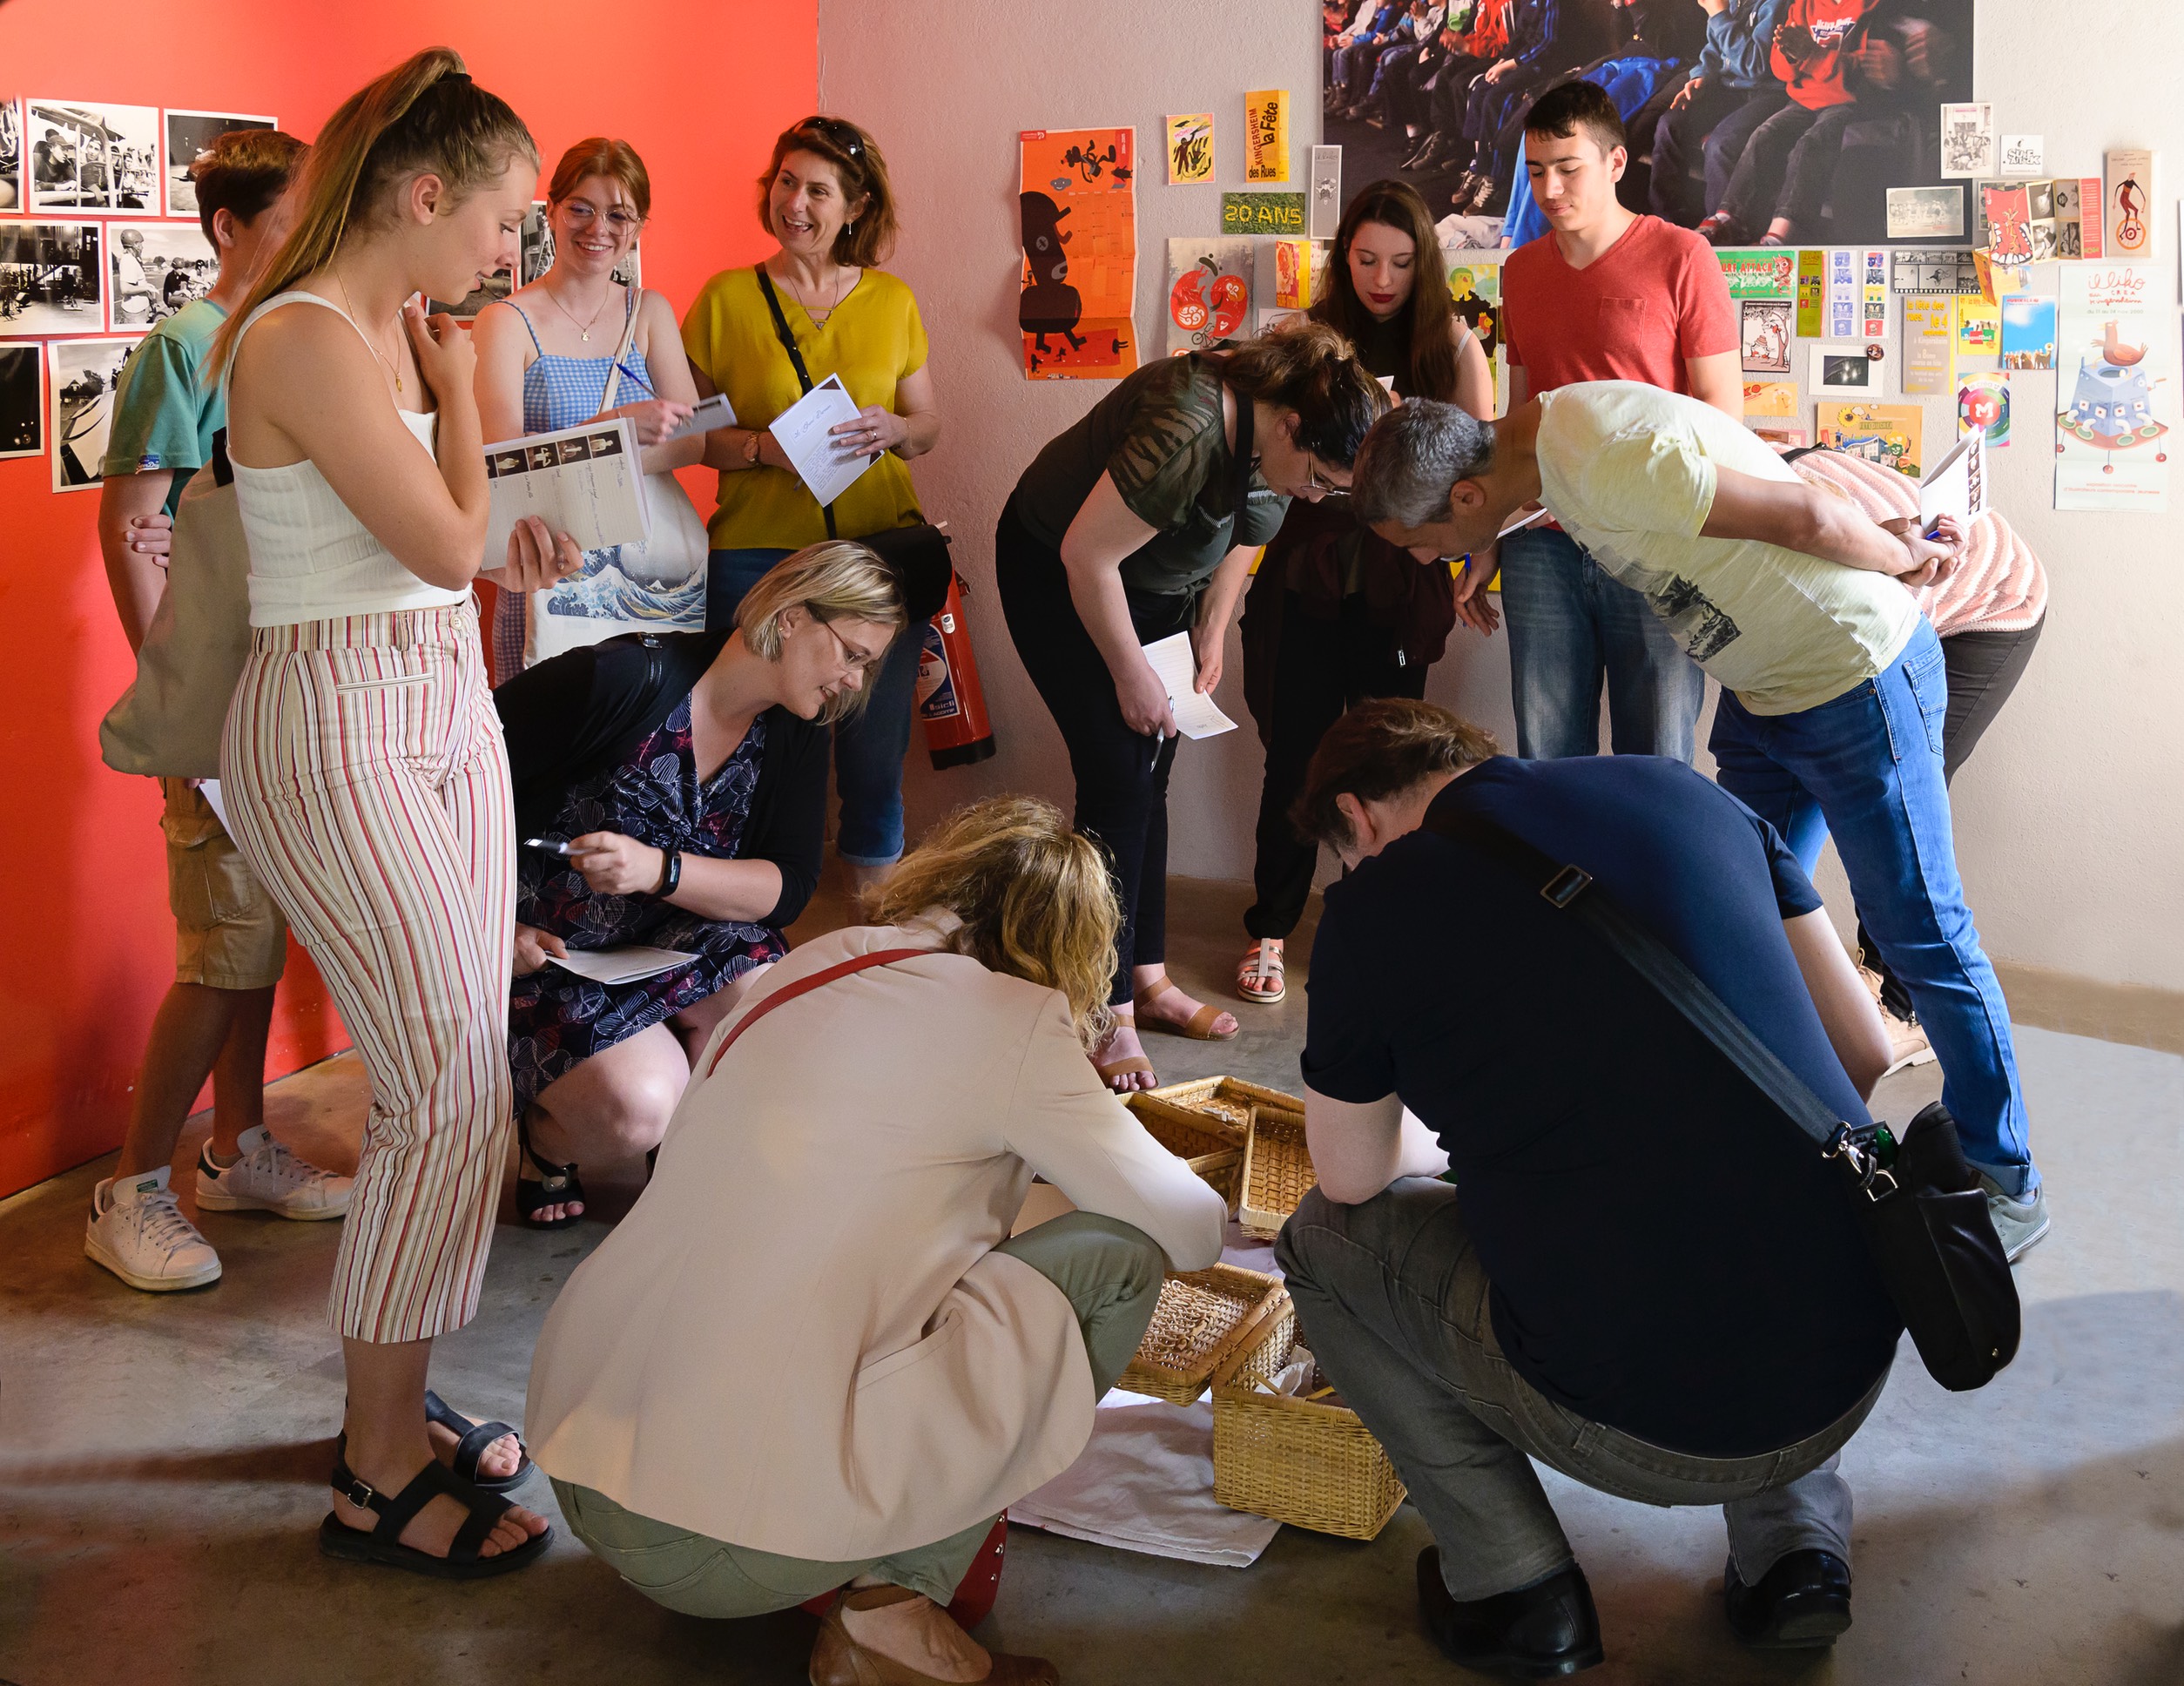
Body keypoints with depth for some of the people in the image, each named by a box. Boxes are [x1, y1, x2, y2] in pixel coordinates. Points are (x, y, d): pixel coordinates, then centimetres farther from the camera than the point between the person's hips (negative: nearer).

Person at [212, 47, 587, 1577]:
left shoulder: (396, 331, 12)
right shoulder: (304, 338, -17)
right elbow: (444, 542, -17)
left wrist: (507, 543, 6)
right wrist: (459, 392, -4)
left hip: (447, 706, 9)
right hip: (340, 726, -9)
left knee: (455, 1085, 9)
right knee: (450, 1091, -9)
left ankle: (392, 1414, 22)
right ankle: (380, 1484, 3)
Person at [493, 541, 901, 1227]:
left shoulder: (796, 735, -1)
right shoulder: (622, 680, -21)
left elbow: (786, 889, -10)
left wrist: (659, 871, -28)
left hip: (673, 941, 5)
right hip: (541, 951, -5)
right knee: (639, 1106, -29)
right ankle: (546, 1132, 8)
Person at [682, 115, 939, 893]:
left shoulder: (892, 302, 9)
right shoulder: (726, 299, 3)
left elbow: (930, 424, 15)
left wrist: (893, 430, -7)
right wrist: (762, 448, -14)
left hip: (880, 545, 2)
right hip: (758, 549, -2)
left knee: (876, 737, 5)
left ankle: (873, 885, 21)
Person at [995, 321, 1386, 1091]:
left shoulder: (1277, 440, -11)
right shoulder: (1188, 429, -37)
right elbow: (1086, 555, -30)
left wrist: (1212, 631, 3)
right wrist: (1132, 676, -21)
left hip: (1155, 583, 8)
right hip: (1056, 571, -8)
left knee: (1150, 778, 6)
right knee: (1117, 777, -13)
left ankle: (1148, 980, 15)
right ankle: (1107, 1013, -8)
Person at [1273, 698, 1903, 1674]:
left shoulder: (1375, 903, -3)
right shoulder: (1683, 792, 8)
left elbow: (1352, 1178, 12)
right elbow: (1864, 1054, 11)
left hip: (1642, 1430, -5)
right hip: (1856, 1373, 5)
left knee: (1322, 1236, 17)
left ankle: (1513, 1585, 11)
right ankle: (1794, 1539, 20)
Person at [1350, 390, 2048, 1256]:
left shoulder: (1610, 463, -30)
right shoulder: (1544, 432, 0)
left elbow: (1805, 516, -24)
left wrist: (1900, 560, -7)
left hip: (1858, 679, -9)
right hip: (1763, 689, 9)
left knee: (1919, 935, 0)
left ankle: (2004, 1179, 12)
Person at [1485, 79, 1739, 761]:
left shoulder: (1680, 258, -1)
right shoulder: (1521, 271, 15)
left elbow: (1723, 412, -3)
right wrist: (1487, 543, 16)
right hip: (1543, 545, 4)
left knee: (1656, 764, 0)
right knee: (1545, 759, 3)